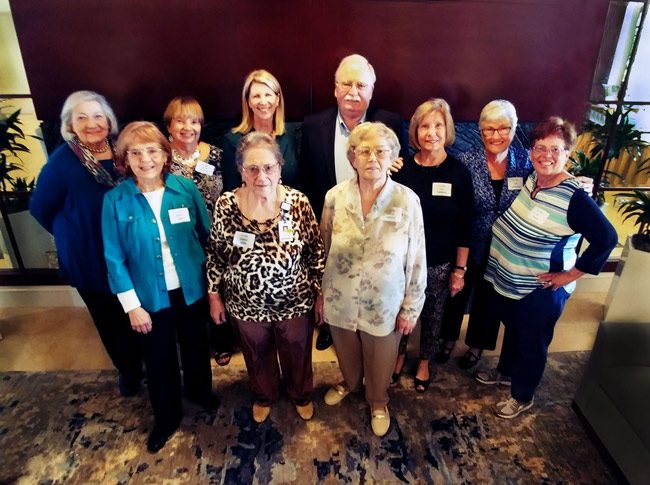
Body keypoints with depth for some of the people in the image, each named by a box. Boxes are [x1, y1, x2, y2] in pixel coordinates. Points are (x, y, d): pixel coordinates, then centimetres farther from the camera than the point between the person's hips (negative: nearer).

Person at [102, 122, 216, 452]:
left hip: (191, 289, 1)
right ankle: (167, 416, 44)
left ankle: (200, 391, 54)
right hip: (150, 296, -1)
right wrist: (132, 305, -9)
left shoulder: (185, 188, -11)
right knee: (159, 358, 18)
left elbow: (207, 236, -3)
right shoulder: (115, 200, -13)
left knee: (196, 345, 23)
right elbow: (115, 258, -9)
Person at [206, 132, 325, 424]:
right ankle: (263, 396, 58)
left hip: (295, 302, 0)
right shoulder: (225, 206, -16)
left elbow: (316, 252, -8)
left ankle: (302, 395, 56)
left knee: (297, 355, 24)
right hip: (247, 305, 1)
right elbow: (215, 254, -3)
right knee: (258, 356, 27)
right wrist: (215, 295, 2)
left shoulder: (298, 203, -18)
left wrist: (322, 294, -4)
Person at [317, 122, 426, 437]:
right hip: (340, 300, 2)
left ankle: (378, 402, 52)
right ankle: (349, 383, 60)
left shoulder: (407, 201, -16)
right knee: (346, 353, 28)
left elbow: (416, 260, -9)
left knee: (379, 363, 21)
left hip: (384, 304, -1)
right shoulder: (335, 197, -11)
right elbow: (322, 250, 0)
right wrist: (320, 293, 5)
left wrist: (411, 307, -4)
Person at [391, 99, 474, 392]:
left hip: (440, 265, 0)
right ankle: (399, 354, 45)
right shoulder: (402, 169, -8)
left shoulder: (459, 173, -8)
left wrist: (460, 270, -3)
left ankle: (424, 362, 43)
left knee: (432, 316, 17)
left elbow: (465, 227, -4)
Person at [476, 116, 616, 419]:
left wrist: (570, 275, -19)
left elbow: (606, 238, -23)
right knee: (512, 329, 28)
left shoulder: (574, 197, -24)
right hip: (506, 280, 7)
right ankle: (506, 371, 53)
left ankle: (522, 396, 38)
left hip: (539, 292, -7)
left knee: (532, 343, 15)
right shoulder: (529, 179, -3)